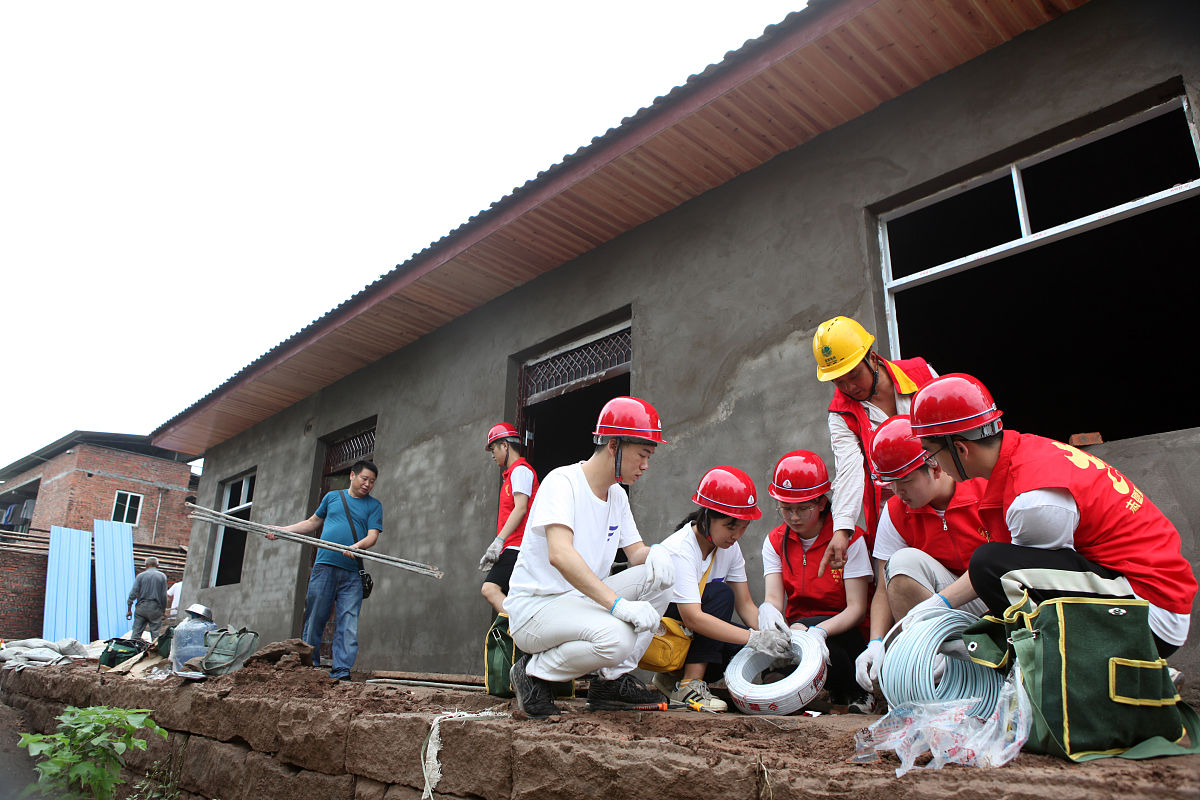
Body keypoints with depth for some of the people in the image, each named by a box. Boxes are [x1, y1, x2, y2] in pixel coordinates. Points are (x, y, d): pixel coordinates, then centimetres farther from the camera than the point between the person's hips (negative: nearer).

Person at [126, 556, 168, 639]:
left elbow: (133, 593, -3)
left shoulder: (140, 576, 1)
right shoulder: (162, 576, 2)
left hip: (141, 607, 0)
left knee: (136, 632, 5)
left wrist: (129, 609, 2)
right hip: (155, 608, 0)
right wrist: (163, 609, 11)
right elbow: (164, 596, 2)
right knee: (156, 633, 3)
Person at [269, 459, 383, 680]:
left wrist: (355, 547, -22)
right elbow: (313, 523, 28)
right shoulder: (332, 497, 16)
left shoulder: (374, 505, 10)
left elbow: (373, 536, -2)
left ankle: (341, 673, -6)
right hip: (324, 566, 1)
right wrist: (281, 530, 21)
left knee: (349, 623, -6)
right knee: (314, 620, 1)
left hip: (352, 573, -1)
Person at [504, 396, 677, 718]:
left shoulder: (618, 496, 10)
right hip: (535, 606, -8)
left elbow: (635, 551, 12)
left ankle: (612, 679, -2)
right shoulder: (562, 482, -17)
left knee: (659, 577, -8)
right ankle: (534, 671, -6)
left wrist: (656, 552, -13)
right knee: (617, 636, -33)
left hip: (584, 602, 8)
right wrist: (618, 604, -38)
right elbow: (560, 554, -31)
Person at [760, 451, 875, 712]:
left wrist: (819, 630, -34)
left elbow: (856, 608, -14)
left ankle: (857, 691, -7)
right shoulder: (775, 541, 4)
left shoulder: (850, 538, -8)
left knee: (802, 628, -35)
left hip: (843, 633, -4)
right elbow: (774, 598, -8)